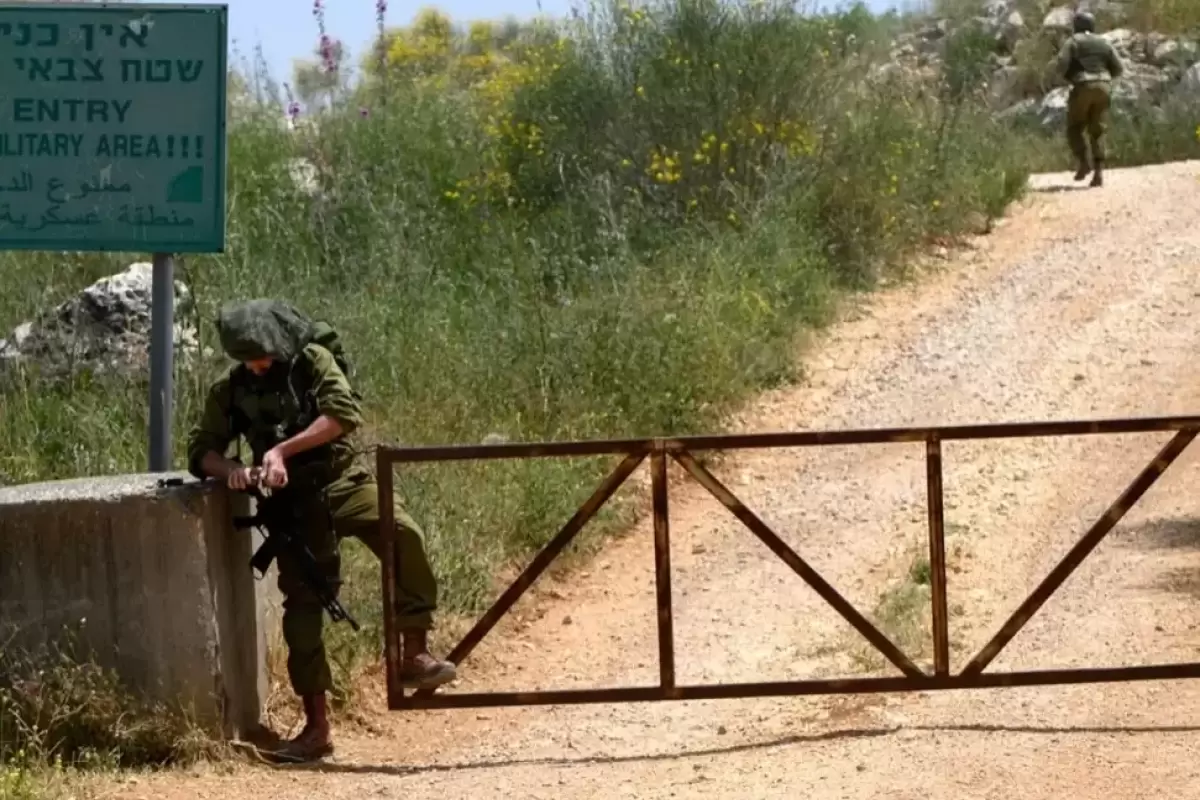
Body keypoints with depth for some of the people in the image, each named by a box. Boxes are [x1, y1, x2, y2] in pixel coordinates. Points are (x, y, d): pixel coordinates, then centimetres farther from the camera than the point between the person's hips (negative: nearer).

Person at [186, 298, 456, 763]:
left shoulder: (313, 361, -4)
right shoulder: (230, 391, 3)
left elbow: (344, 413, -18)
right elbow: (201, 451, 5)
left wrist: (281, 449, -25)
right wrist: (230, 470, -19)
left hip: (342, 480, -2)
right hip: (296, 501, 2)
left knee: (404, 536, -30)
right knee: (302, 603, -2)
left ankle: (414, 655, -25)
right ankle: (316, 726, 5)